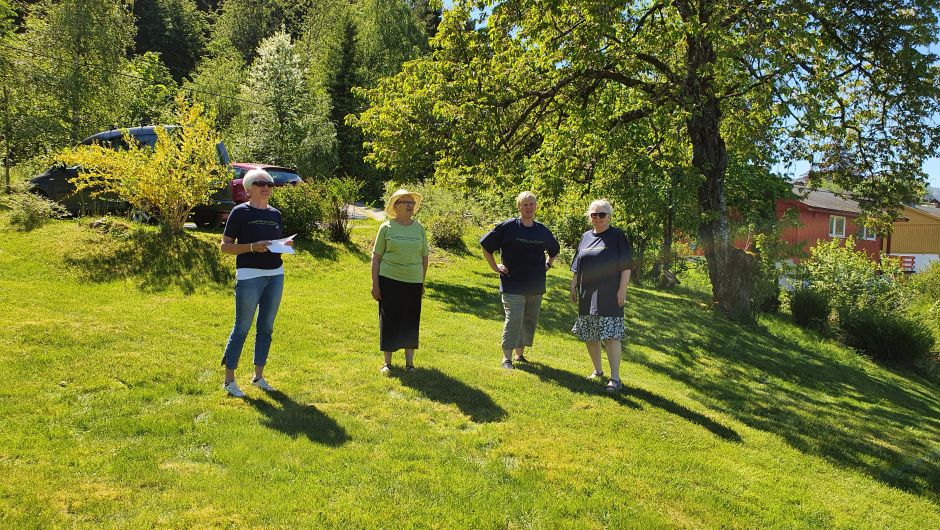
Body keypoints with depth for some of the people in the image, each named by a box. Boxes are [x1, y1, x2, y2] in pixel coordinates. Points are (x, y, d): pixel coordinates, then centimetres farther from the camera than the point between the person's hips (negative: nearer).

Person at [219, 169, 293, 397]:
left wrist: (285, 245, 0)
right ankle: (229, 380, 10)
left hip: (275, 274, 6)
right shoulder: (240, 212, -4)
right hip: (250, 276, -6)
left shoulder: (275, 214, 13)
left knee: (266, 327, 10)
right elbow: (225, 245, -5)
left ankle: (258, 376, 21)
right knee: (241, 328, -1)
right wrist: (252, 247, -18)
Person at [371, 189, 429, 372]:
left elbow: (424, 258, 13)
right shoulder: (386, 228, 0)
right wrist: (375, 284, -4)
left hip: (413, 282, 2)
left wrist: (422, 282, 11)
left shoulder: (419, 228, 8)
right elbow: (376, 258, 1)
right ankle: (387, 362, 17)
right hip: (389, 280, -2)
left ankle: (409, 362, 17)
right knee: (389, 321, 3)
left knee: (411, 322, 6)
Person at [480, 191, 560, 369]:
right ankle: (507, 358, 2)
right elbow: (486, 245, 2)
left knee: (530, 321, 10)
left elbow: (554, 250, 29)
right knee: (513, 320, -8)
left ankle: (520, 354, 25)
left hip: (536, 286, 5)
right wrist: (495, 267, -1)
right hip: (513, 285, -5)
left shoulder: (542, 230, 10)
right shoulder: (507, 227, -4)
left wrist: (547, 264, 16)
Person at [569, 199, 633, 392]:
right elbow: (577, 267, 19)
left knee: (611, 335, -9)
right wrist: (573, 286, 14)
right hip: (587, 296, 5)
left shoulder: (617, 236, -1)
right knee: (589, 336, 10)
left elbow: (626, 266, -5)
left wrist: (622, 289, -11)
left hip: (609, 296, -5)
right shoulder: (586, 237, 13)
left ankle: (615, 378, -5)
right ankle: (597, 370, 27)